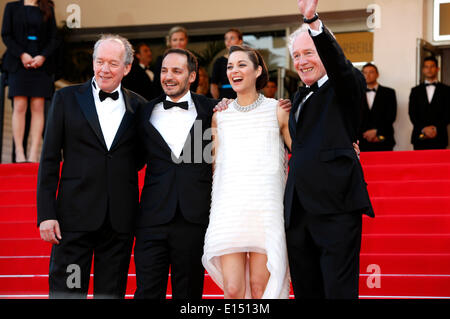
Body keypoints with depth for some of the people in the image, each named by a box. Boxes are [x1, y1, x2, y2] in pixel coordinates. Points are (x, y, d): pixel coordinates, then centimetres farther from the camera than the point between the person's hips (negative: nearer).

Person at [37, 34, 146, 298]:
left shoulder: (138, 106, 8)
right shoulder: (67, 98, 4)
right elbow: (49, 160, 1)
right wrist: (46, 214, -5)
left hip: (120, 218, 2)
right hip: (76, 216, -2)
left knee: (112, 292, 6)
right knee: (66, 290, -4)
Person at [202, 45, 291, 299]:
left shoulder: (277, 111, 5)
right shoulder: (220, 115, 13)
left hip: (266, 209, -2)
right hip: (229, 209, 2)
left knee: (260, 289, -3)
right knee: (232, 290, -7)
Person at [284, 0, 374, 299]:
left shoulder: (346, 87, -1)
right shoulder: (301, 97, 21)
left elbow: (337, 61, -23)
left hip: (336, 209, -7)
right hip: (299, 212, 8)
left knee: (339, 290, -9)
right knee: (305, 289, 10)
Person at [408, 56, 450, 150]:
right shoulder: (415, 90, 14)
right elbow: (412, 114, 5)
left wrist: (436, 128, -12)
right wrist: (424, 129, -11)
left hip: (439, 138, -1)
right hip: (419, 138, 1)